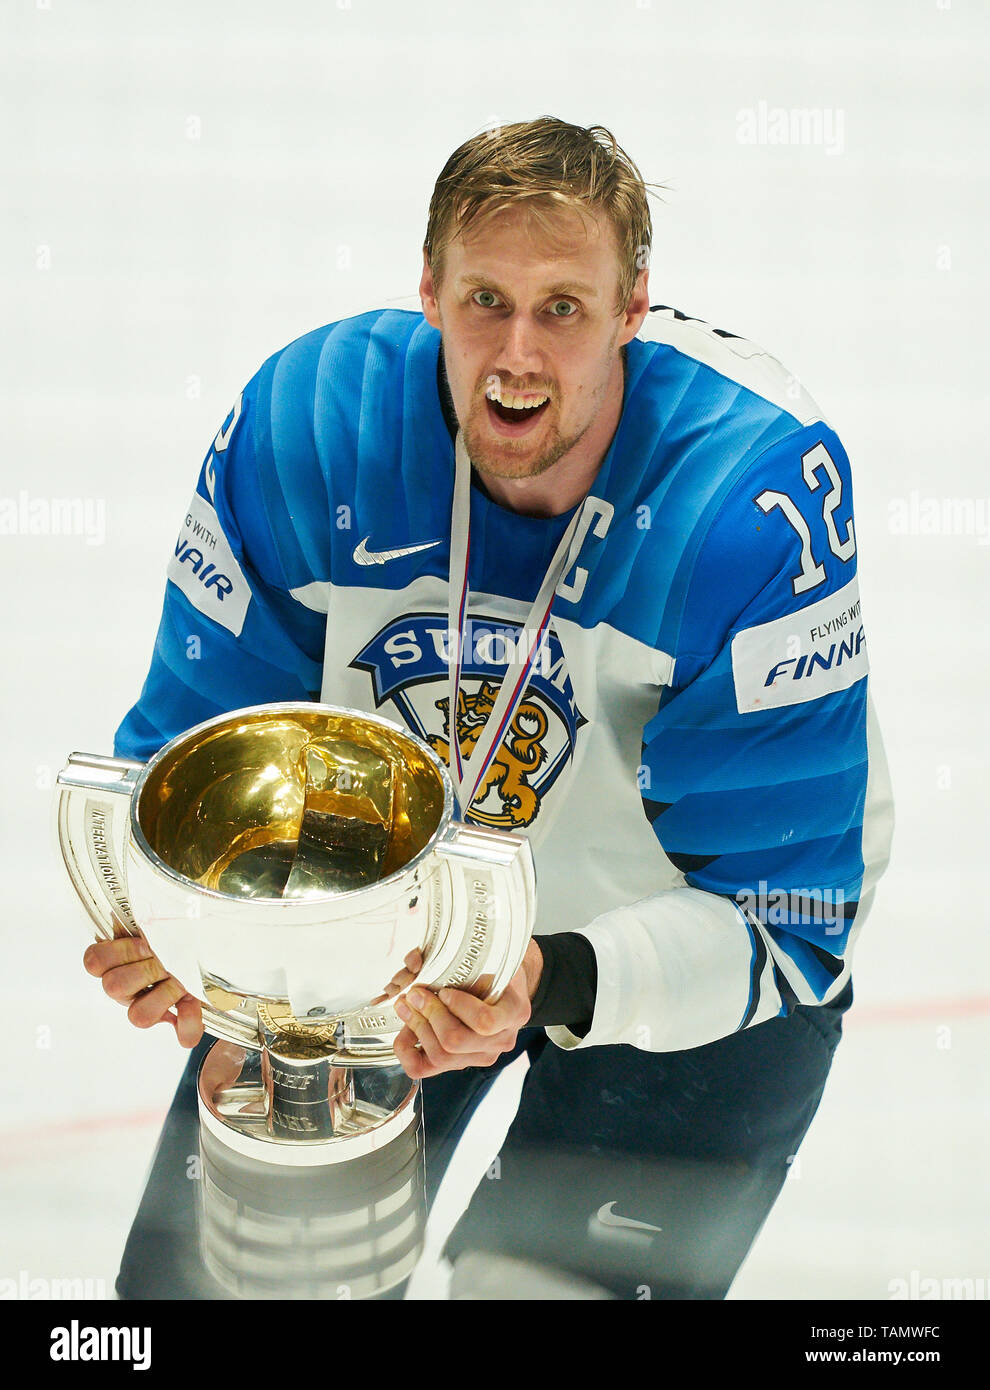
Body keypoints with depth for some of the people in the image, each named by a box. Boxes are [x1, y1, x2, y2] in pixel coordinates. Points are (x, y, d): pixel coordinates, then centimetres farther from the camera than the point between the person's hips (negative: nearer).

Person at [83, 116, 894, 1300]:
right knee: (195, 1269, 3)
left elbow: (778, 921, -27)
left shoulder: (763, 489, -29)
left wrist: (551, 984, -44)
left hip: (683, 937, -2)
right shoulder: (299, 422, -20)